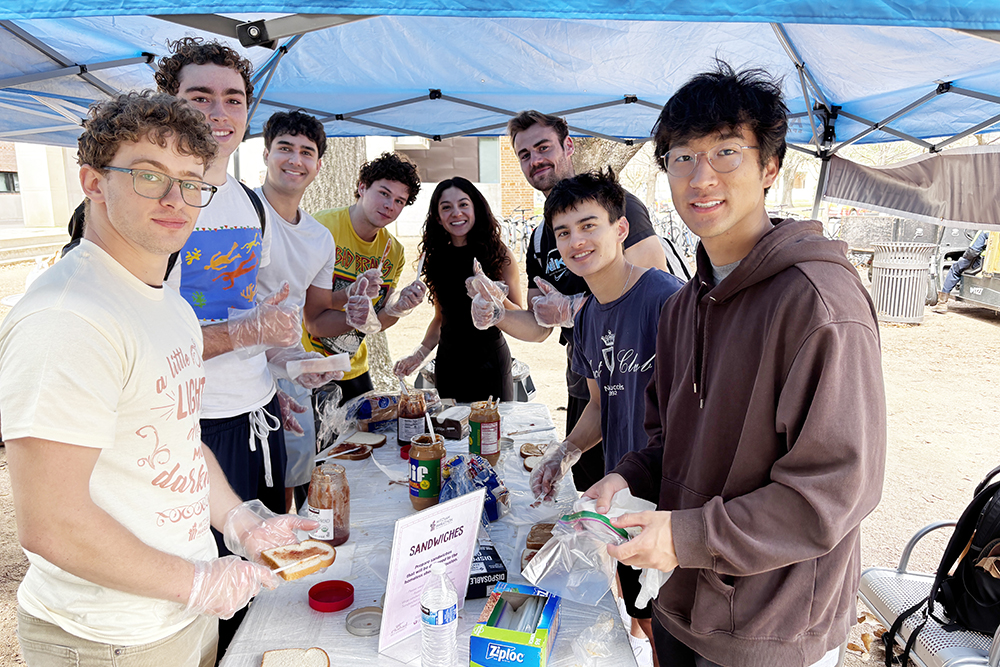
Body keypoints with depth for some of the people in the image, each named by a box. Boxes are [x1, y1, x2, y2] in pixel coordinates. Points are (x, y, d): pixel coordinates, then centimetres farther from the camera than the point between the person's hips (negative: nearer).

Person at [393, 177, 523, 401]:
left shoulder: (501, 255, -5)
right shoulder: (437, 259, 4)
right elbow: (441, 318, 12)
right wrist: (419, 354, 0)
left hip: (490, 361, -3)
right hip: (448, 363, 3)